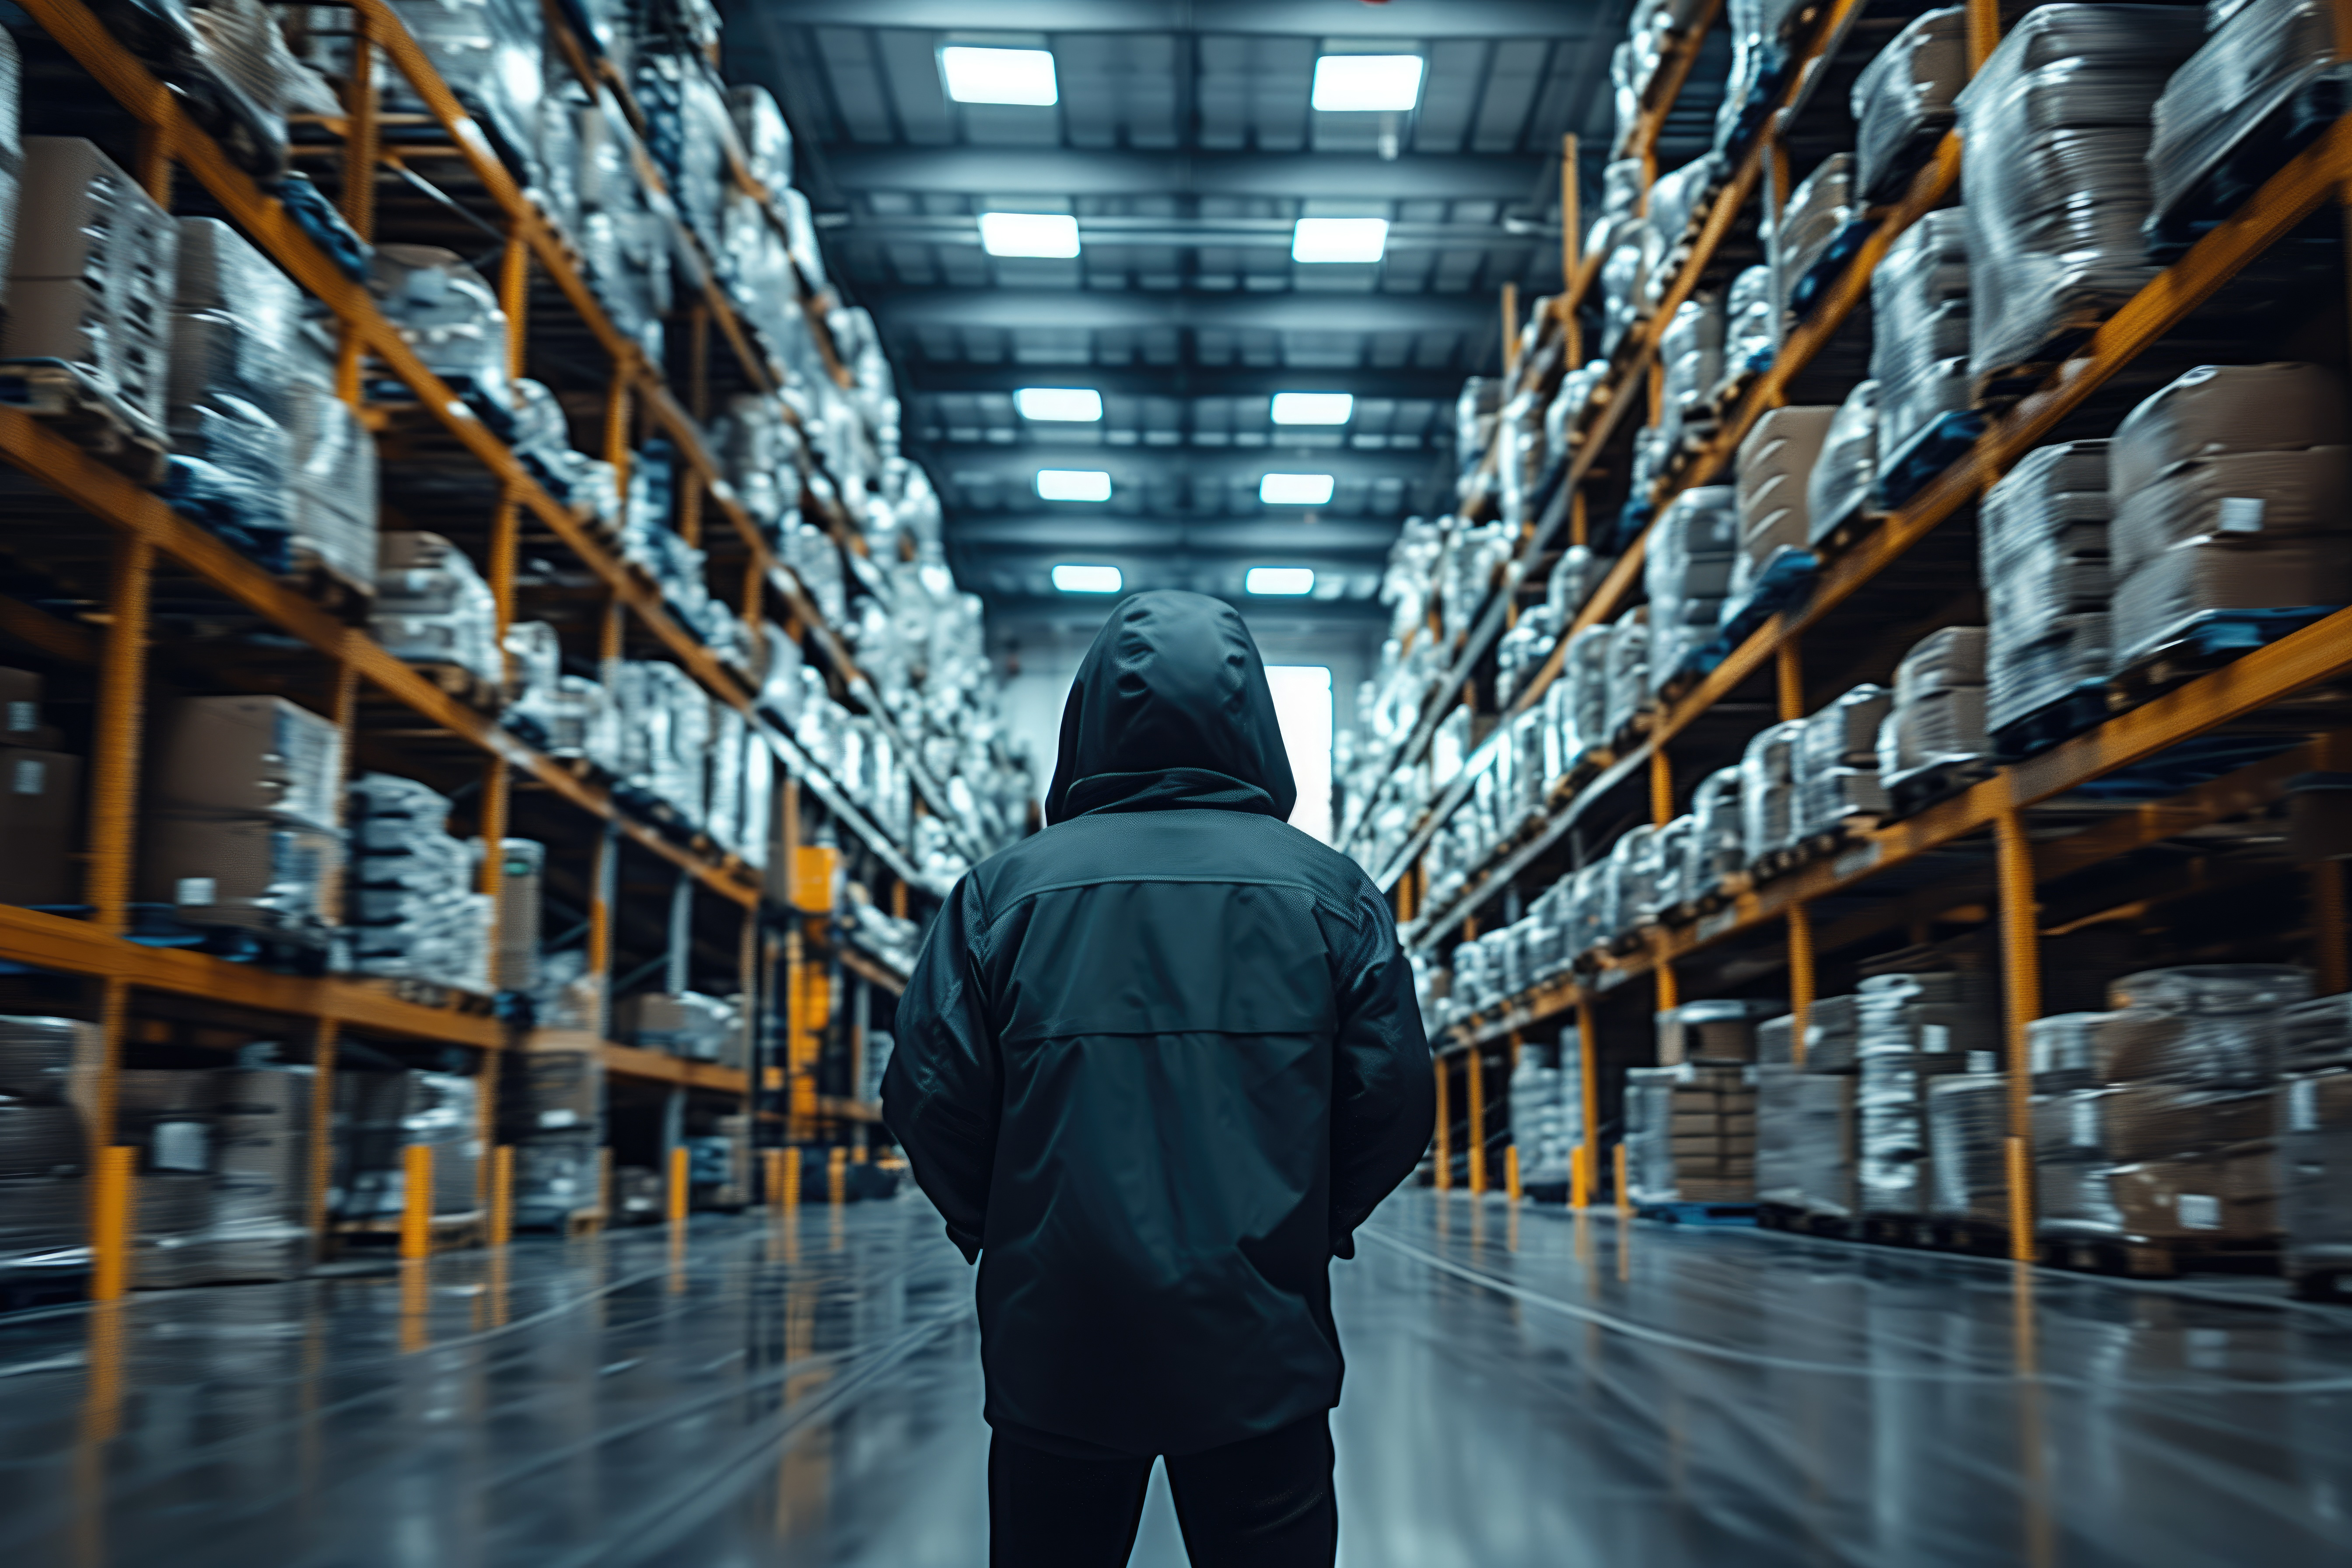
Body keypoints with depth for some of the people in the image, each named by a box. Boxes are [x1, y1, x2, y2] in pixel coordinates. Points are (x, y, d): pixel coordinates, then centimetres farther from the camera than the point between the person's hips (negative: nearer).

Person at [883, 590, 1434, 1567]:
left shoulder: (1004, 887, -2)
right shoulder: (1330, 889, -1)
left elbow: (928, 1099, -5)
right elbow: (1394, 1101, -3)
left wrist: (999, 1233, 10)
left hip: (1055, 1344, 0)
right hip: (1260, 1348, 0)